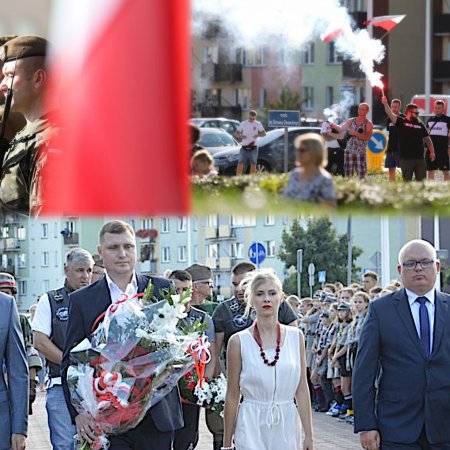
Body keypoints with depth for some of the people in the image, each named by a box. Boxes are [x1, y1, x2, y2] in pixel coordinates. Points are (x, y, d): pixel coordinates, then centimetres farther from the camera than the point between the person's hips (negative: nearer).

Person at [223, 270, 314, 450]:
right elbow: (232, 396, 2)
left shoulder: (295, 337, 5)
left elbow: (302, 389, 6)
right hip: (252, 428, -3)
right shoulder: (239, 341, -2)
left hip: (286, 427, 3)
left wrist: (309, 435, 3)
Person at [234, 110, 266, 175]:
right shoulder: (243, 123, 5)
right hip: (244, 147, 0)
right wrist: (241, 136, -18)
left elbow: (264, 133, 1)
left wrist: (258, 135, -20)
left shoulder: (258, 124, 4)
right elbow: (236, 133, 4)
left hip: (253, 147, 0)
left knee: (253, 164, 3)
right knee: (240, 164, -5)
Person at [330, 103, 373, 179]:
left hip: (360, 152, -3)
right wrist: (335, 126, -9)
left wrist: (356, 133, -18)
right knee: (348, 176, 1)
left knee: (361, 176, -8)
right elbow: (341, 129, 11)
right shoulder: (350, 121, 14)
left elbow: (368, 137, -10)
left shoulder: (368, 123, 2)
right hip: (349, 151, 3)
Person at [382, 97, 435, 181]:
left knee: (421, 181, 4)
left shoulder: (420, 124, 12)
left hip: (420, 158, 4)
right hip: (406, 158, -3)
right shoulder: (401, 122, 0)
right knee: (407, 181, 2)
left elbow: (427, 139, 17)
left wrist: (432, 151, 8)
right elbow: (391, 114, -14)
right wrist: (385, 104, -30)